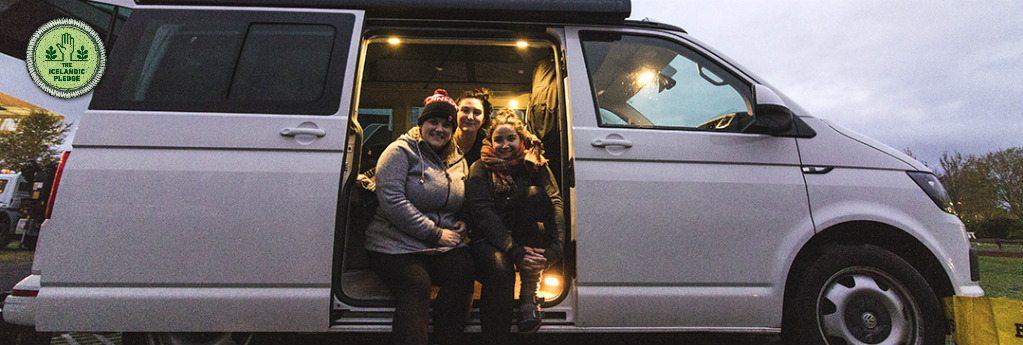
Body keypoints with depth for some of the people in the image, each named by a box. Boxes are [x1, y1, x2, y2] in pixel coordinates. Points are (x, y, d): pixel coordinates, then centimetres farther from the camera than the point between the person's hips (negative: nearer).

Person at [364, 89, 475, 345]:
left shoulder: (458, 161, 16)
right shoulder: (401, 151, -2)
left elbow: (463, 204, 29)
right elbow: (391, 201, -14)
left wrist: (461, 224, 4)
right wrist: (435, 234, -15)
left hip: (445, 247, 5)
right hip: (397, 246, -4)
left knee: (464, 269, -24)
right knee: (417, 285, -31)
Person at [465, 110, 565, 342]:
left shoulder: (535, 165, 10)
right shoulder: (481, 168, 5)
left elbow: (555, 202, -6)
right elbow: (482, 213, -11)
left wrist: (556, 247, -26)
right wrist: (514, 251, -26)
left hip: (527, 240, 2)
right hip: (488, 239, -2)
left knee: (534, 194, -24)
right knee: (500, 269, -36)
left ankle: (529, 296, -21)